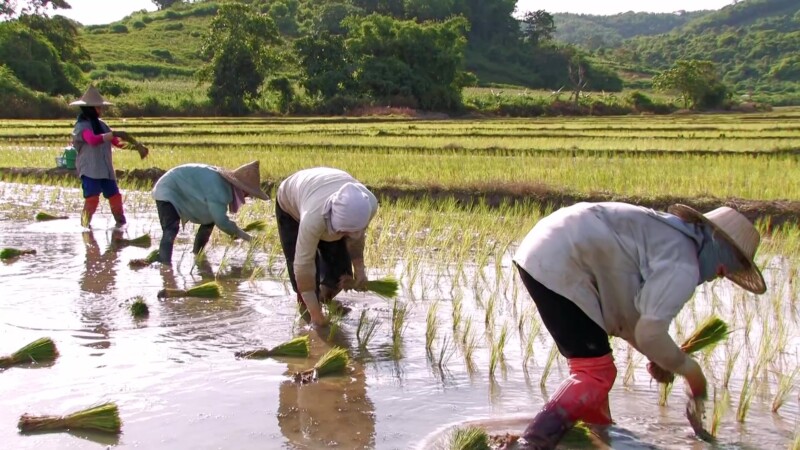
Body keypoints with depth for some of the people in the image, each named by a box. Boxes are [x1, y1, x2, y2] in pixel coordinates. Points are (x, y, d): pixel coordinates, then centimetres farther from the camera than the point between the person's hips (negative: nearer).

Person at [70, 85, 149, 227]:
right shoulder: (82, 125, -9)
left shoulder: (101, 124, 15)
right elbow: (92, 140, -29)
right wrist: (114, 134, -34)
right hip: (89, 170, -7)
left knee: (115, 196, 11)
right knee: (92, 199, -13)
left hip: (106, 170, 7)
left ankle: (121, 224, 24)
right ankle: (85, 226, -4)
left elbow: (116, 142, 15)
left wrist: (134, 145, 0)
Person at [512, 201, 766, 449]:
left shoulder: (667, 237, 20)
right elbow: (650, 333, -18)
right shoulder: (682, 267, -10)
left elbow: (623, 307, 24)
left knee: (593, 366, 21)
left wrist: (655, 357, 19)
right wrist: (688, 368, 0)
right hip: (557, 267, -11)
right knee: (596, 373, -6)